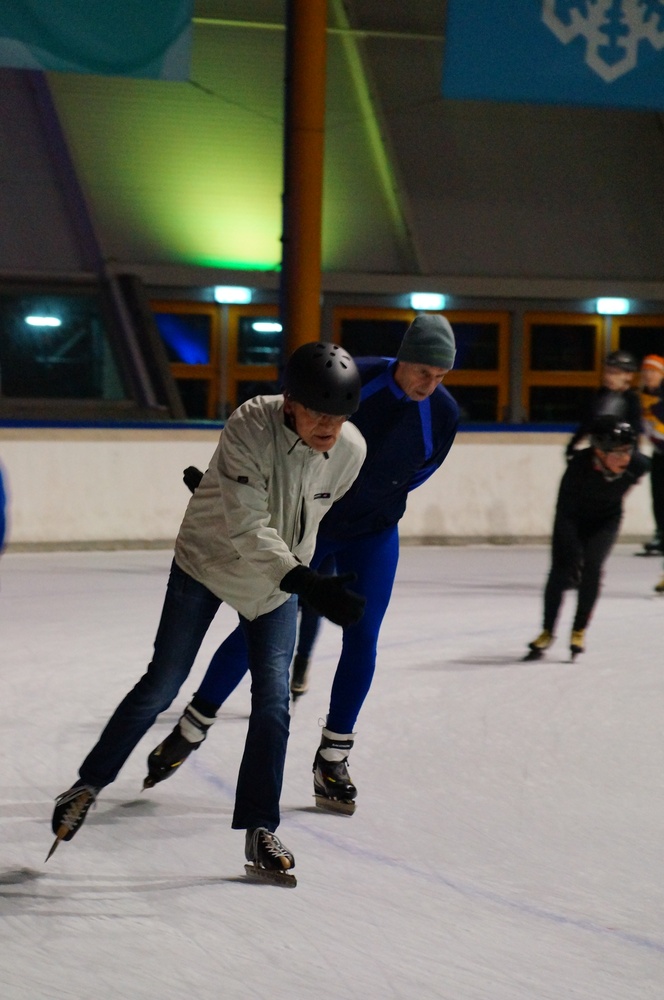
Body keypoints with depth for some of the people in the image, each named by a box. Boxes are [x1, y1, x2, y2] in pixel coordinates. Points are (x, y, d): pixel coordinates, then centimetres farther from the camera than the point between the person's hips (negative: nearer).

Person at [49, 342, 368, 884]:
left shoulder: (350, 450, -19)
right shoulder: (250, 428, -34)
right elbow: (247, 530, -37)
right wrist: (306, 584, -48)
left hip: (281, 576, 3)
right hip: (208, 560, -3)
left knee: (273, 698, -4)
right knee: (162, 684, 2)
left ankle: (260, 830, 5)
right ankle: (90, 784, 21)